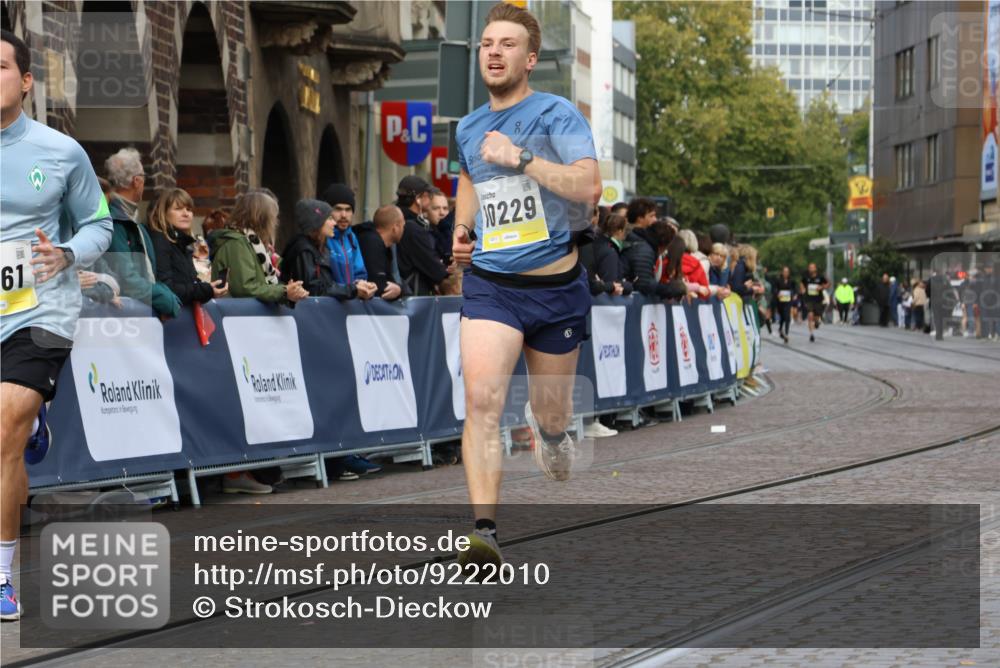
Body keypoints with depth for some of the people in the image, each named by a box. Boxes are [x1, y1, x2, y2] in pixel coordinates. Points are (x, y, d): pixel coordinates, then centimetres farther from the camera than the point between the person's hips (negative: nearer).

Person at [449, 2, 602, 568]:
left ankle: (545, 422, 51)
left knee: (553, 418, 12)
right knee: (481, 399, -21)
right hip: (490, 285, 2)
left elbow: (589, 186, -22)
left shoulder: (557, 114, -7)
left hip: (556, 286, -2)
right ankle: (485, 531, -24)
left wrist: (521, 158, -26)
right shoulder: (469, 128, 10)